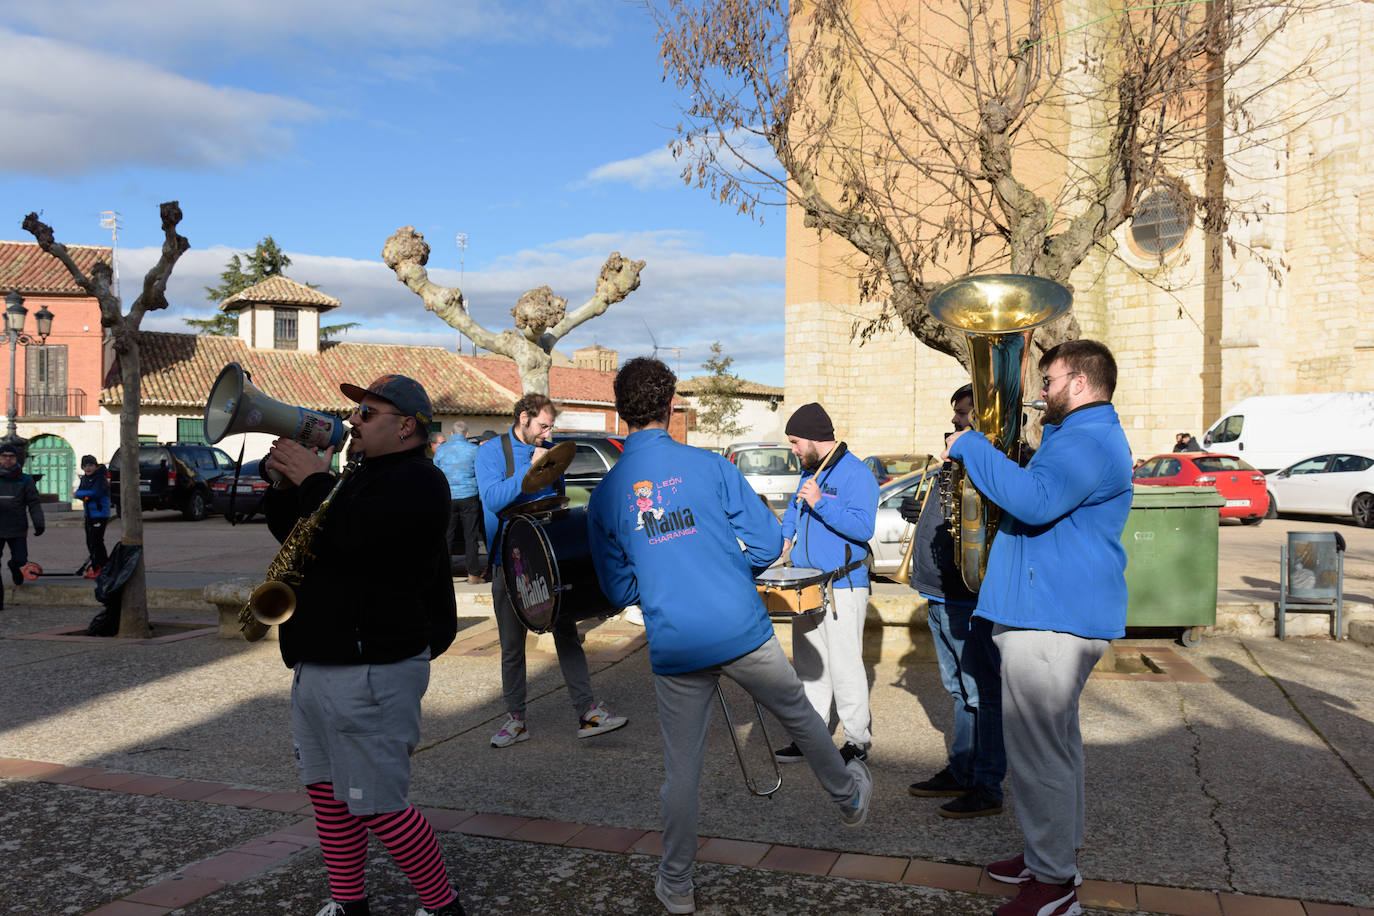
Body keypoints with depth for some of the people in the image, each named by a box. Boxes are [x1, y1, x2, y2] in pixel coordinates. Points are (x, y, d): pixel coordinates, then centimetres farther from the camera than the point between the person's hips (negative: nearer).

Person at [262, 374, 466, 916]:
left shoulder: (417, 482, -13)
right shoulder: (363, 476, 19)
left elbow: (348, 540, -27)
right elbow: (296, 535, 23)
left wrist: (314, 480, -14)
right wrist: (286, 485, 6)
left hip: (370, 672, -10)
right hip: (317, 664, 10)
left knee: (377, 807, -5)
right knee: (326, 791, 16)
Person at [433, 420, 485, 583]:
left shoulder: (440, 450, 3)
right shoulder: (474, 450, -3)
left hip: (447, 498, 2)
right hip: (469, 497, -2)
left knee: (446, 536, 7)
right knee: (470, 536, 3)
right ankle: (473, 573, 5)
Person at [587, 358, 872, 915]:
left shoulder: (604, 495, 0)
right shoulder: (709, 466, -6)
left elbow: (618, 590, 7)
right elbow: (767, 543, -5)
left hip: (674, 651, 1)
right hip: (742, 633, -1)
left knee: (681, 769, 12)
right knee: (800, 716, 23)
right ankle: (850, 798, 46)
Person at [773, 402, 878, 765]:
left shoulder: (857, 474, -12)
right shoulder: (809, 471, 14)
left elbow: (863, 527, -23)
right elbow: (794, 506, 31)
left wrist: (821, 503, -27)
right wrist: (787, 536, 16)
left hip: (843, 589, -8)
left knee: (844, 668, -4)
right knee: (809, 665, 13)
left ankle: (858, 741, 8)